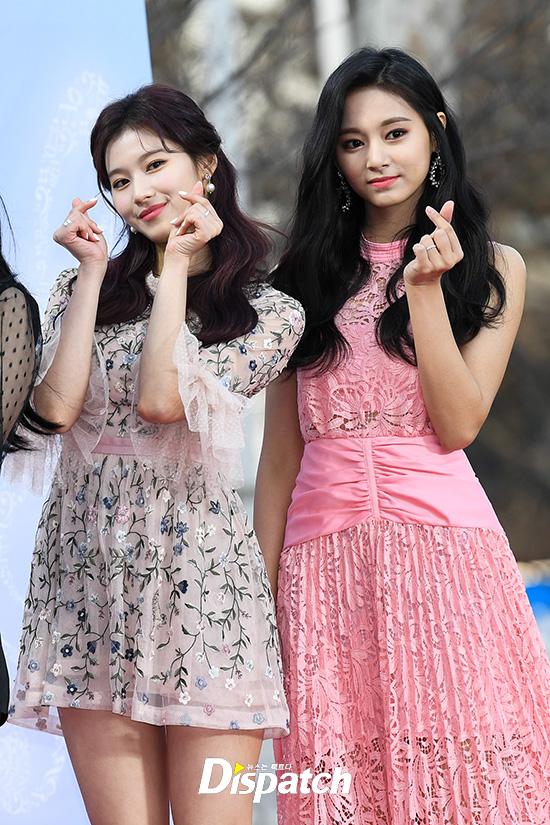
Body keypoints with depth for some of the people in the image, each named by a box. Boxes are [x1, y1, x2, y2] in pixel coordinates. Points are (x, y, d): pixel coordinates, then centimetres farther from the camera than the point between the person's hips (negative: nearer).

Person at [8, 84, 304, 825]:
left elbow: (161, 400, -11)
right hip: (88, 567, 2)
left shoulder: (270, 312, 5)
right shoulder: (84, 288, 14)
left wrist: (176, 264, -3)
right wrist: (93, 269, 3)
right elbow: (56, 406, -3)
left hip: (198, 567, -2)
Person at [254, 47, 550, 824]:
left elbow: (457, 425, -3)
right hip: (325, 549, 2)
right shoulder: (307, 272, 13)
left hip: (442, 535, -2)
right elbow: (281, 449, 11)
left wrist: (425, 289, -11)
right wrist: (264, 588, 6)